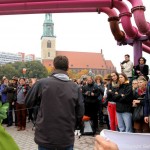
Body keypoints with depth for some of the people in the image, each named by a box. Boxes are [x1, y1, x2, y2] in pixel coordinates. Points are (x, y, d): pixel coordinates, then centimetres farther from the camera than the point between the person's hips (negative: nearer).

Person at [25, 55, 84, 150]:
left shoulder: (42, 83, -11)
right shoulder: (75, 88, -7)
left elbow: (28, 103, 2)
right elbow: (80, 113, -2)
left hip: (45, 138, 0)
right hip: (67, 139, 1)